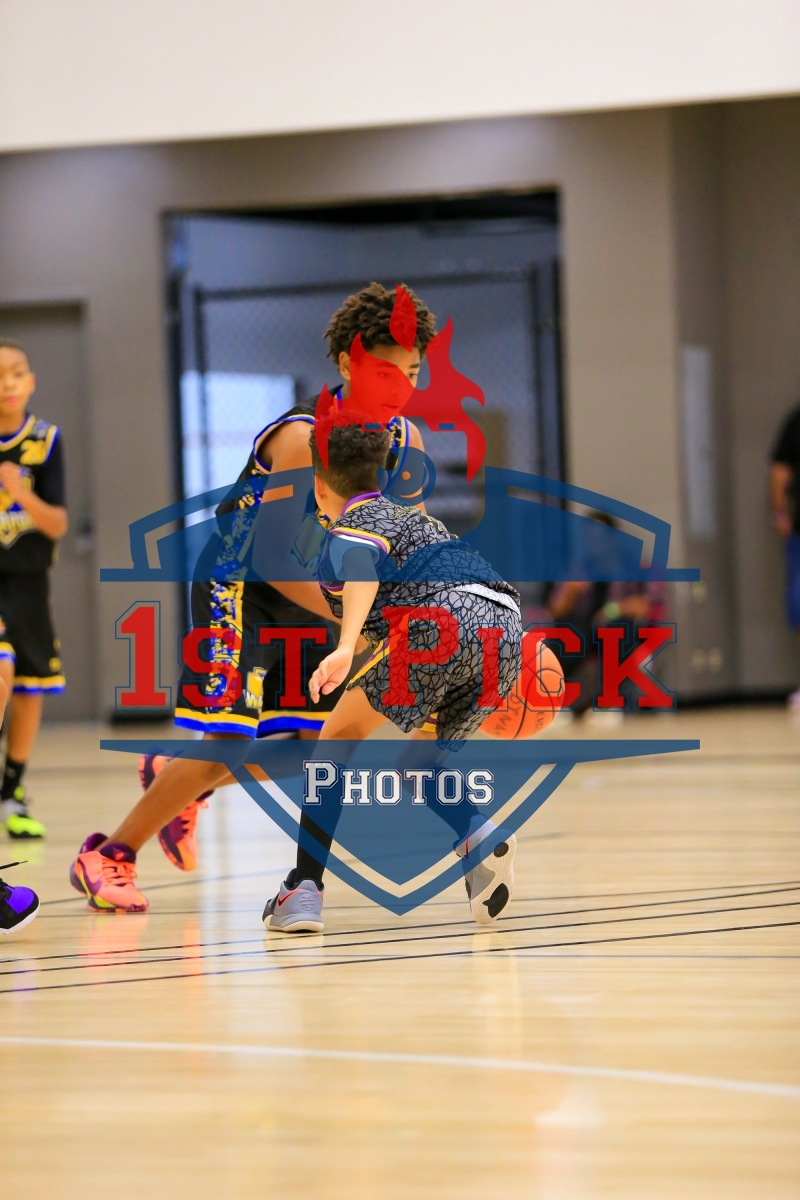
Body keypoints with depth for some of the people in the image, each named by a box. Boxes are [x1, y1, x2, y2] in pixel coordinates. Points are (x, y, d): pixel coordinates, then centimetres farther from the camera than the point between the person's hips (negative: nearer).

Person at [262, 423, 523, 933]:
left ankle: (304, 890, -2)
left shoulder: (354, 524, 11)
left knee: (339, 737, 9)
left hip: (446, 622, -7)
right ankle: (479, 835, -5)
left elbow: (362, 569, -12)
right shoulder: (413, 516, 35)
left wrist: (345, 648, -29)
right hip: (508, 627, 7)